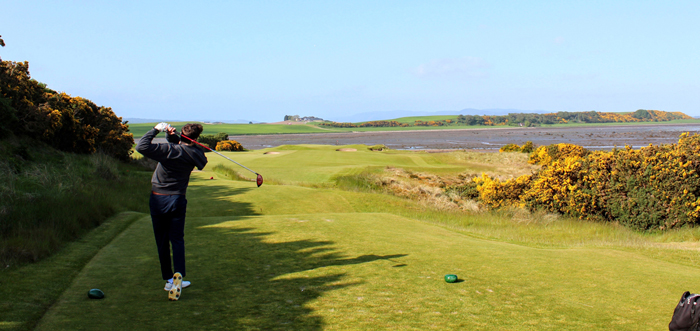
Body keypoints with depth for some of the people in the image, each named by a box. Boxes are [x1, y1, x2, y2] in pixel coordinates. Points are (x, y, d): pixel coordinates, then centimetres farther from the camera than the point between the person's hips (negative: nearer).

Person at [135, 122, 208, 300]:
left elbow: (142, 147, -27)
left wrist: (156, 130, -16)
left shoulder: (170, 150, -18)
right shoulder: (195, 153, -2)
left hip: (158, 200, -2)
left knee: (162, 241, 9)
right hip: (177, 200, 2)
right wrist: (171, 135, -3)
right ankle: (178, 275, -11)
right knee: (177, 240, 9)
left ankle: (169, 279, 13)